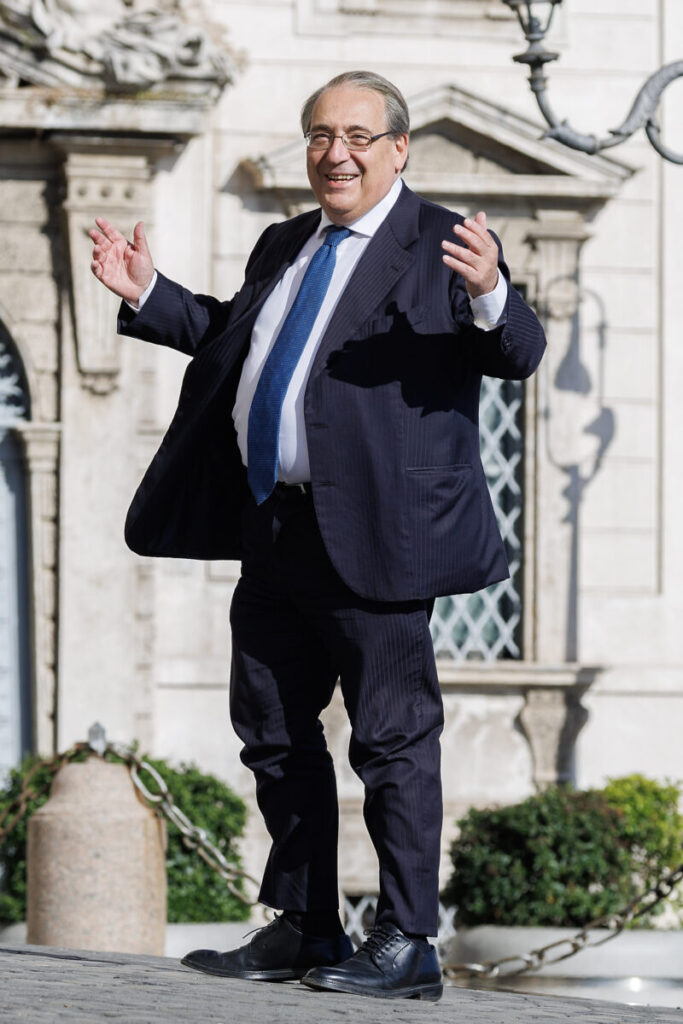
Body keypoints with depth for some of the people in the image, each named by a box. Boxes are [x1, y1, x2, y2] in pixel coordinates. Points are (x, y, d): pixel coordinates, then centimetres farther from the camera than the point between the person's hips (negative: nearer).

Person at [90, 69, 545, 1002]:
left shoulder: (438, 246, -6)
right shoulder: (286, 246, 17)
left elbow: (519, 354, -15)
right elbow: (231, 336, 31)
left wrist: (489, 295, -35)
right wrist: (149, 296, 20)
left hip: (371, 536, -8)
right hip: (274, 531, 8)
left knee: (392, 735, -5)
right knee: (274, 733, 14)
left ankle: (406, 947, 0)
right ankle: (304, 931, 24)